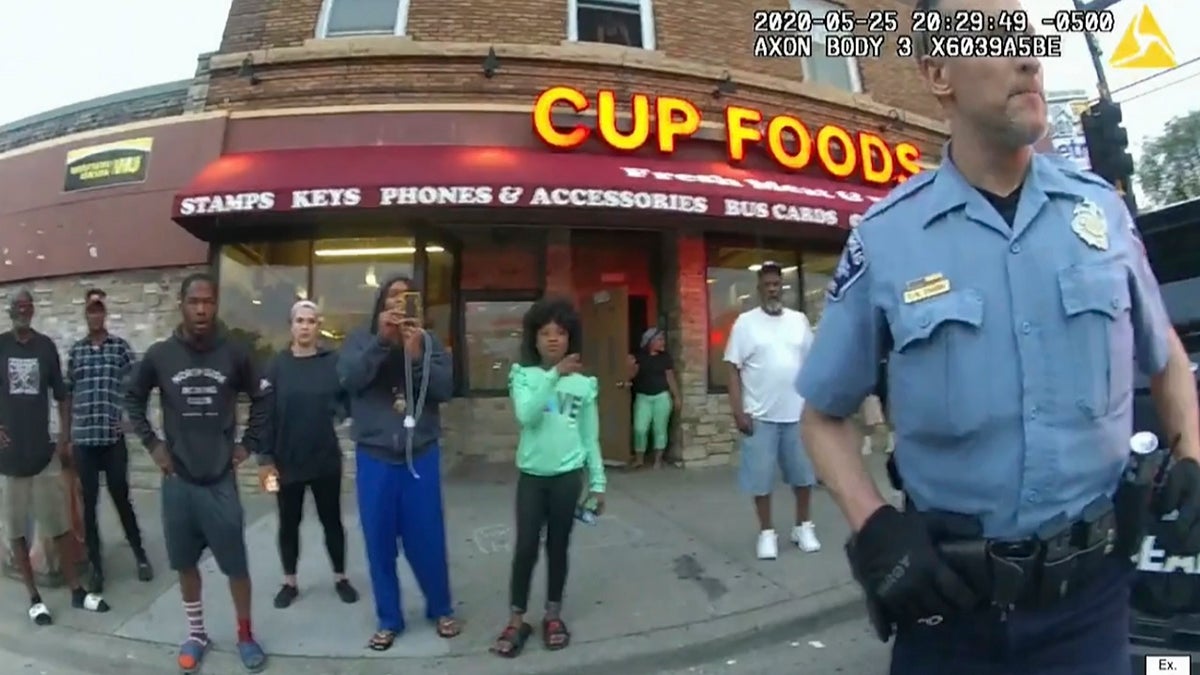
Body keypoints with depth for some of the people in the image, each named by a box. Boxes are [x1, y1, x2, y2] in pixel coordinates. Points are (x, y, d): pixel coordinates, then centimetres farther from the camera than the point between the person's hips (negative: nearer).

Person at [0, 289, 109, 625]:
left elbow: (62, 396, 7)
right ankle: (34, 597, 17)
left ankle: (77, 590, 14)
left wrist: (65, 439, 0)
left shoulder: (46, 346, 2)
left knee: (60, 525, 5)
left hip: (44, 451, 0)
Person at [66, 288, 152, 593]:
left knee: (121, 498, 5)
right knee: (89, 503, 7)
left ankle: (141, 556, 19)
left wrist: (127, 418, -9)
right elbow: (67, 393, 9)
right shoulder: (75, 351, 6)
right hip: (83, 439, 2)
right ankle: (96, 566, 17)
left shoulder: (121, 346, 1)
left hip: (113, 437, -2)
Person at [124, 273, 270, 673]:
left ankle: (245, 635, 22)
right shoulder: (159, 355, -3)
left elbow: (262, 398, 8)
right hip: (178, 480, 1)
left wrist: (249, 443, 3)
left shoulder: (234, 354, -5)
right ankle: (196, 635, 32)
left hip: (221, 479, -1)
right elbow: (133, 399, 12)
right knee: (185, 563, 13)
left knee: (236, 564, 4)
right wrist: (151, 443, 4)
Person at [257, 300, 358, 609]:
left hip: (326, 460, 0)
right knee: (289, 523, 13)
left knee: (331, 520, 12)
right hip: (287, 461, 1)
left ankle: (341, 578, 28)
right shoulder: (277, 365, -3)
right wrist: (265, 458, -6)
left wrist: (340, 407, -24)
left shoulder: (334, 362, -4)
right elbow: (265, 413, -3)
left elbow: (349, 404, -1)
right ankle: (289, 582, 31)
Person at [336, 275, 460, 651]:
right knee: (380, 541, 8)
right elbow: (348, 379, -14)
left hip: (421, 454, 0)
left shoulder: (429, 341, 3)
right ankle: (388, 620, 25)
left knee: (427, 539, 7)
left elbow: (446, 389, -8)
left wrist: (416, 355, -21)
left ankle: (441, 610, 28)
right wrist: (381, 340, -24)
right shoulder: (361, 340, 3)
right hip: (375, 456, 0)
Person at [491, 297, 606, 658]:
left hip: (567, 476, 1)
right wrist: (554, 375, -25)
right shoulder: (523, 376, -2)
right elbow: (526, 415, -20)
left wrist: (597, 483, 5)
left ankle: (553, 615, 27)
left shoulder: (584, 384, 1)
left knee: (558, 547, 11)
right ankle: (516, 621, 18)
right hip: (531, 475, -1)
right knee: (526, 547, 2)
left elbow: (590, 438, 5)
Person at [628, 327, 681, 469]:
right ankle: (639, 458, 12)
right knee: (640, 428, -4)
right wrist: (631, 366, -19)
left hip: (662, 396, 0)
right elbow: (632, 375, 3)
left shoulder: (665, 357, 2)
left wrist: (677, 396, 1)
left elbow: (670, 377, 4)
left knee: (660, 429, 4)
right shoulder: (639, 356, 0)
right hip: (643, 397, 0)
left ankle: (658, 459, 15)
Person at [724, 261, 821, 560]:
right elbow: (733, 370, -5)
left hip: (798, 413, 3)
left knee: (803, 473, 12)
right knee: (761, 477, 4)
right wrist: (738, 411, -12)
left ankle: (803, 527, 29)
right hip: (760, 415, -3)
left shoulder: (799, 320, 7)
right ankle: (766, 533, 18)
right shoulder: (745, 322, -3)